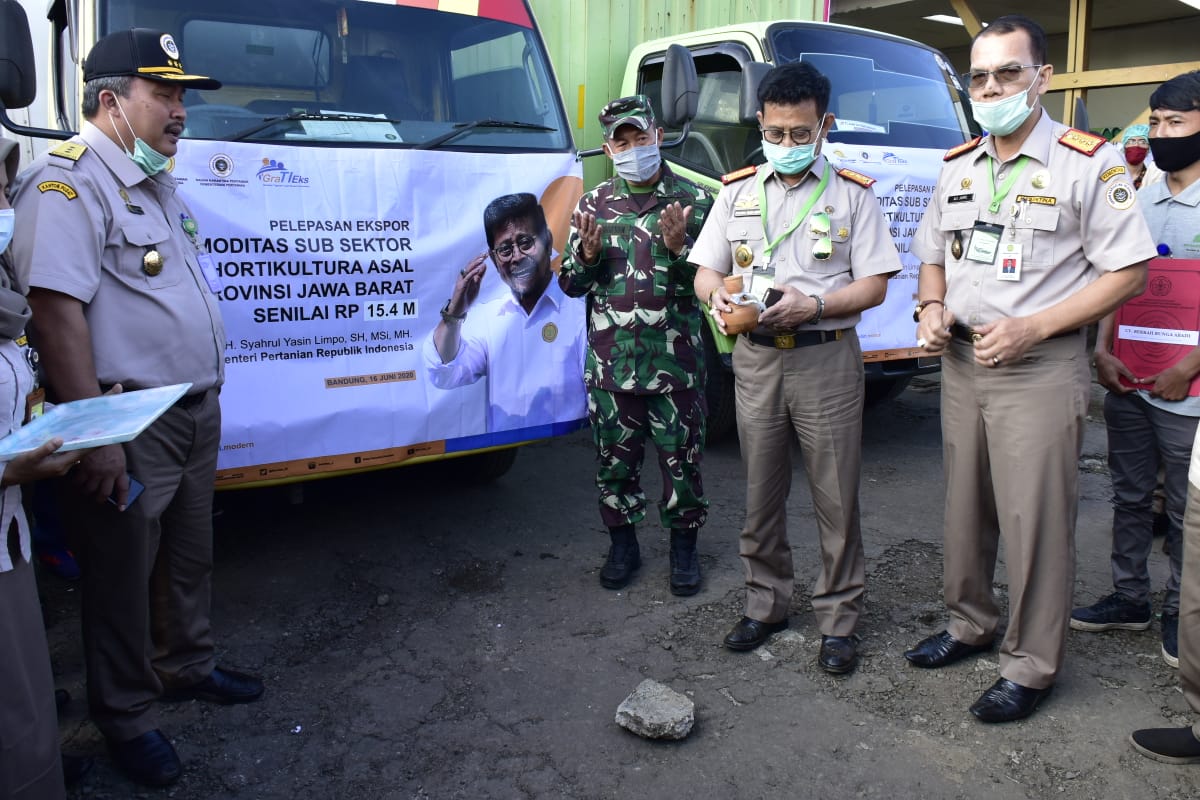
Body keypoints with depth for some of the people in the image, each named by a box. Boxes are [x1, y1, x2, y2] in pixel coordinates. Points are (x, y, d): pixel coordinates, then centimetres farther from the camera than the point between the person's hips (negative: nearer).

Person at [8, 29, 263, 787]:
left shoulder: (158, 183, 15)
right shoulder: (68, 183, -14)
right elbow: (58, 310, -23)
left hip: (196, 411, 9)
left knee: (190, 554, 21)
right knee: (124, 574, 7)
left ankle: (187, 664, 41)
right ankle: (126, 717, 25)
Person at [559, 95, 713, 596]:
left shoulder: (694, 201, 0)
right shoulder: (592, 206, 7)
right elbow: (571, 284, 8)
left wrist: (676, 248, -21)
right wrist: (589, 254, -13)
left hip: (675, 364, -2)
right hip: (610, 363, 2)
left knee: (681, 460, 8)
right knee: (615, 461, 12)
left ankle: (683, 546, 26)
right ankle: (623, 544, 30)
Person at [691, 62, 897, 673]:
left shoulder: (852, 193, 2)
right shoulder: (737, 192, 11)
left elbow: (873, 285, -2)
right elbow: (706, 272, 11)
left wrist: (813, 306, -19)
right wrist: (719, 296, -13)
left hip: (826, 357, -3)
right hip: (755, 358, 3)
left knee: (836, 497, 2)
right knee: (761, 493, 10)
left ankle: (838, 618, 16)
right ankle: (765, 604, 25)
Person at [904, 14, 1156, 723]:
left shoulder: (1089, 164, -8)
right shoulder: (958, 166, 12)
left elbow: (1129, 271, -10)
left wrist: (1032, 327, -18)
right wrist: (933, 307, -1)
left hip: (1040, 370, -6)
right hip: (961, 363, 6)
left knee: (1035, 522, -1)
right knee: (965, 508, 15)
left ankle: (1033, 665, 13)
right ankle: (971, 622, 33)